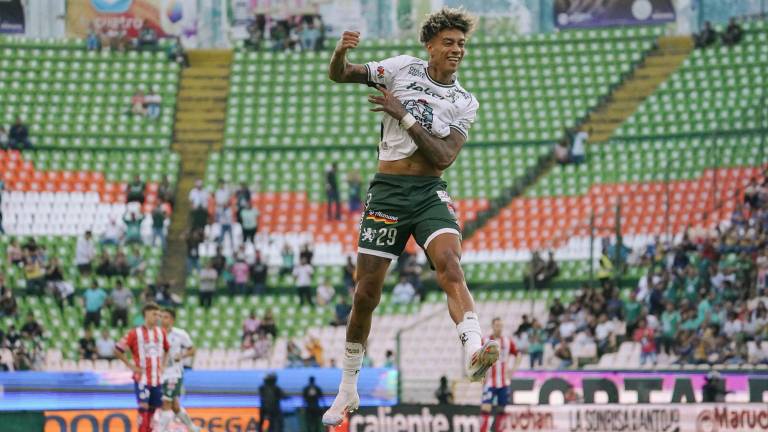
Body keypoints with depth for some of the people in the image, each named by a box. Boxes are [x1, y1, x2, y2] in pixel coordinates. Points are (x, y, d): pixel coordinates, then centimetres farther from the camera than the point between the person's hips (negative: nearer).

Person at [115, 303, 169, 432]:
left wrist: (164, 364, 9)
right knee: (143, 407, -11)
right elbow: (117, 350, -7)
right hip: (142, 378, -5)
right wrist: (131, 366, -10)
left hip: (157, 378, 5)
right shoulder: (135, 333, -10)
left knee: (152, 408, 10)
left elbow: (167, 349, 23)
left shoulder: (161, 332, 6)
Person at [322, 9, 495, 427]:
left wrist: (404, 115, -14)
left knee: (450, 265, -28)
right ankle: (348, 389, 17)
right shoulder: (403, 68, 3)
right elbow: (338, 74, 5)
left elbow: (444, 157, -7)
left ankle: (473, 350, -49)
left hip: (430, 194, 0)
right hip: (387, 192, 0)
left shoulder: (465, 103, 5)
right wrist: (341, 51, -18)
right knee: (366, 293, 2)